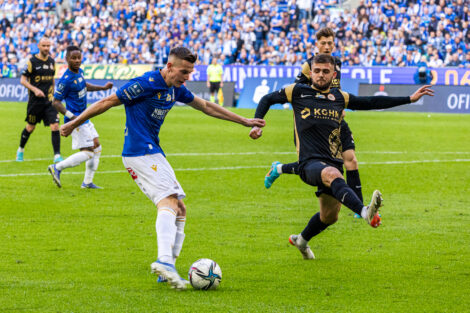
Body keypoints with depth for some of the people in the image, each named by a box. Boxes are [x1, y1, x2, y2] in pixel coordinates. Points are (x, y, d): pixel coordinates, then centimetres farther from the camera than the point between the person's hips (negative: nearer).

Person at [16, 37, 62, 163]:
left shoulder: (52, 61, 7)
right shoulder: (32, 61, -8)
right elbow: (23, 80, -7)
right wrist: (35, 89, -19)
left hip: (49, 100, 3)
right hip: (35, 100, -3)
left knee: (55, 126, -11)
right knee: (30, 128, 10)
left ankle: (57, 156, -9)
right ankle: (20, 150, 34)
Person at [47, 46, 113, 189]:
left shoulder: (79, 71, 6)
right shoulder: (66, 80, -21)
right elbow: (56, 102, -19)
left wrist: (103, 87, 22)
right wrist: (72, 117, -27)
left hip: (84, 118, 10)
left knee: (97, 147, 13)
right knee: (88, 152, -12)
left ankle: (87, 182, 19)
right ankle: (57, 168, -3)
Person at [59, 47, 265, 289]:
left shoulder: (176, 89, 11)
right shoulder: (146, 84, -16)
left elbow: (205, 106, 25)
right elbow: (108, 102, -10)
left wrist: (244, 121, 28)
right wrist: (74, 123, -5)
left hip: (153, 154, 10)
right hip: (140, 153, -10)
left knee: (179, 209, 5)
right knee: (169, 202, -23)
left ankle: (167, 271, 2)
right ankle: (164, 260, -40)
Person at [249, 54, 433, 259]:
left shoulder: (340, 98, 16)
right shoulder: (298, 92, 7)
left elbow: (372, 103, 21)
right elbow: (267, 99, 19)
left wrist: (409, 99, 19)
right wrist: (256, 124, 6)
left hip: (333, 163, 5)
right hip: (309, 163, -5)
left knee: (329, 216, 9)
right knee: (333, 175, -38)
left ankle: (301, 240, 41)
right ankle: (365, 212, -63)